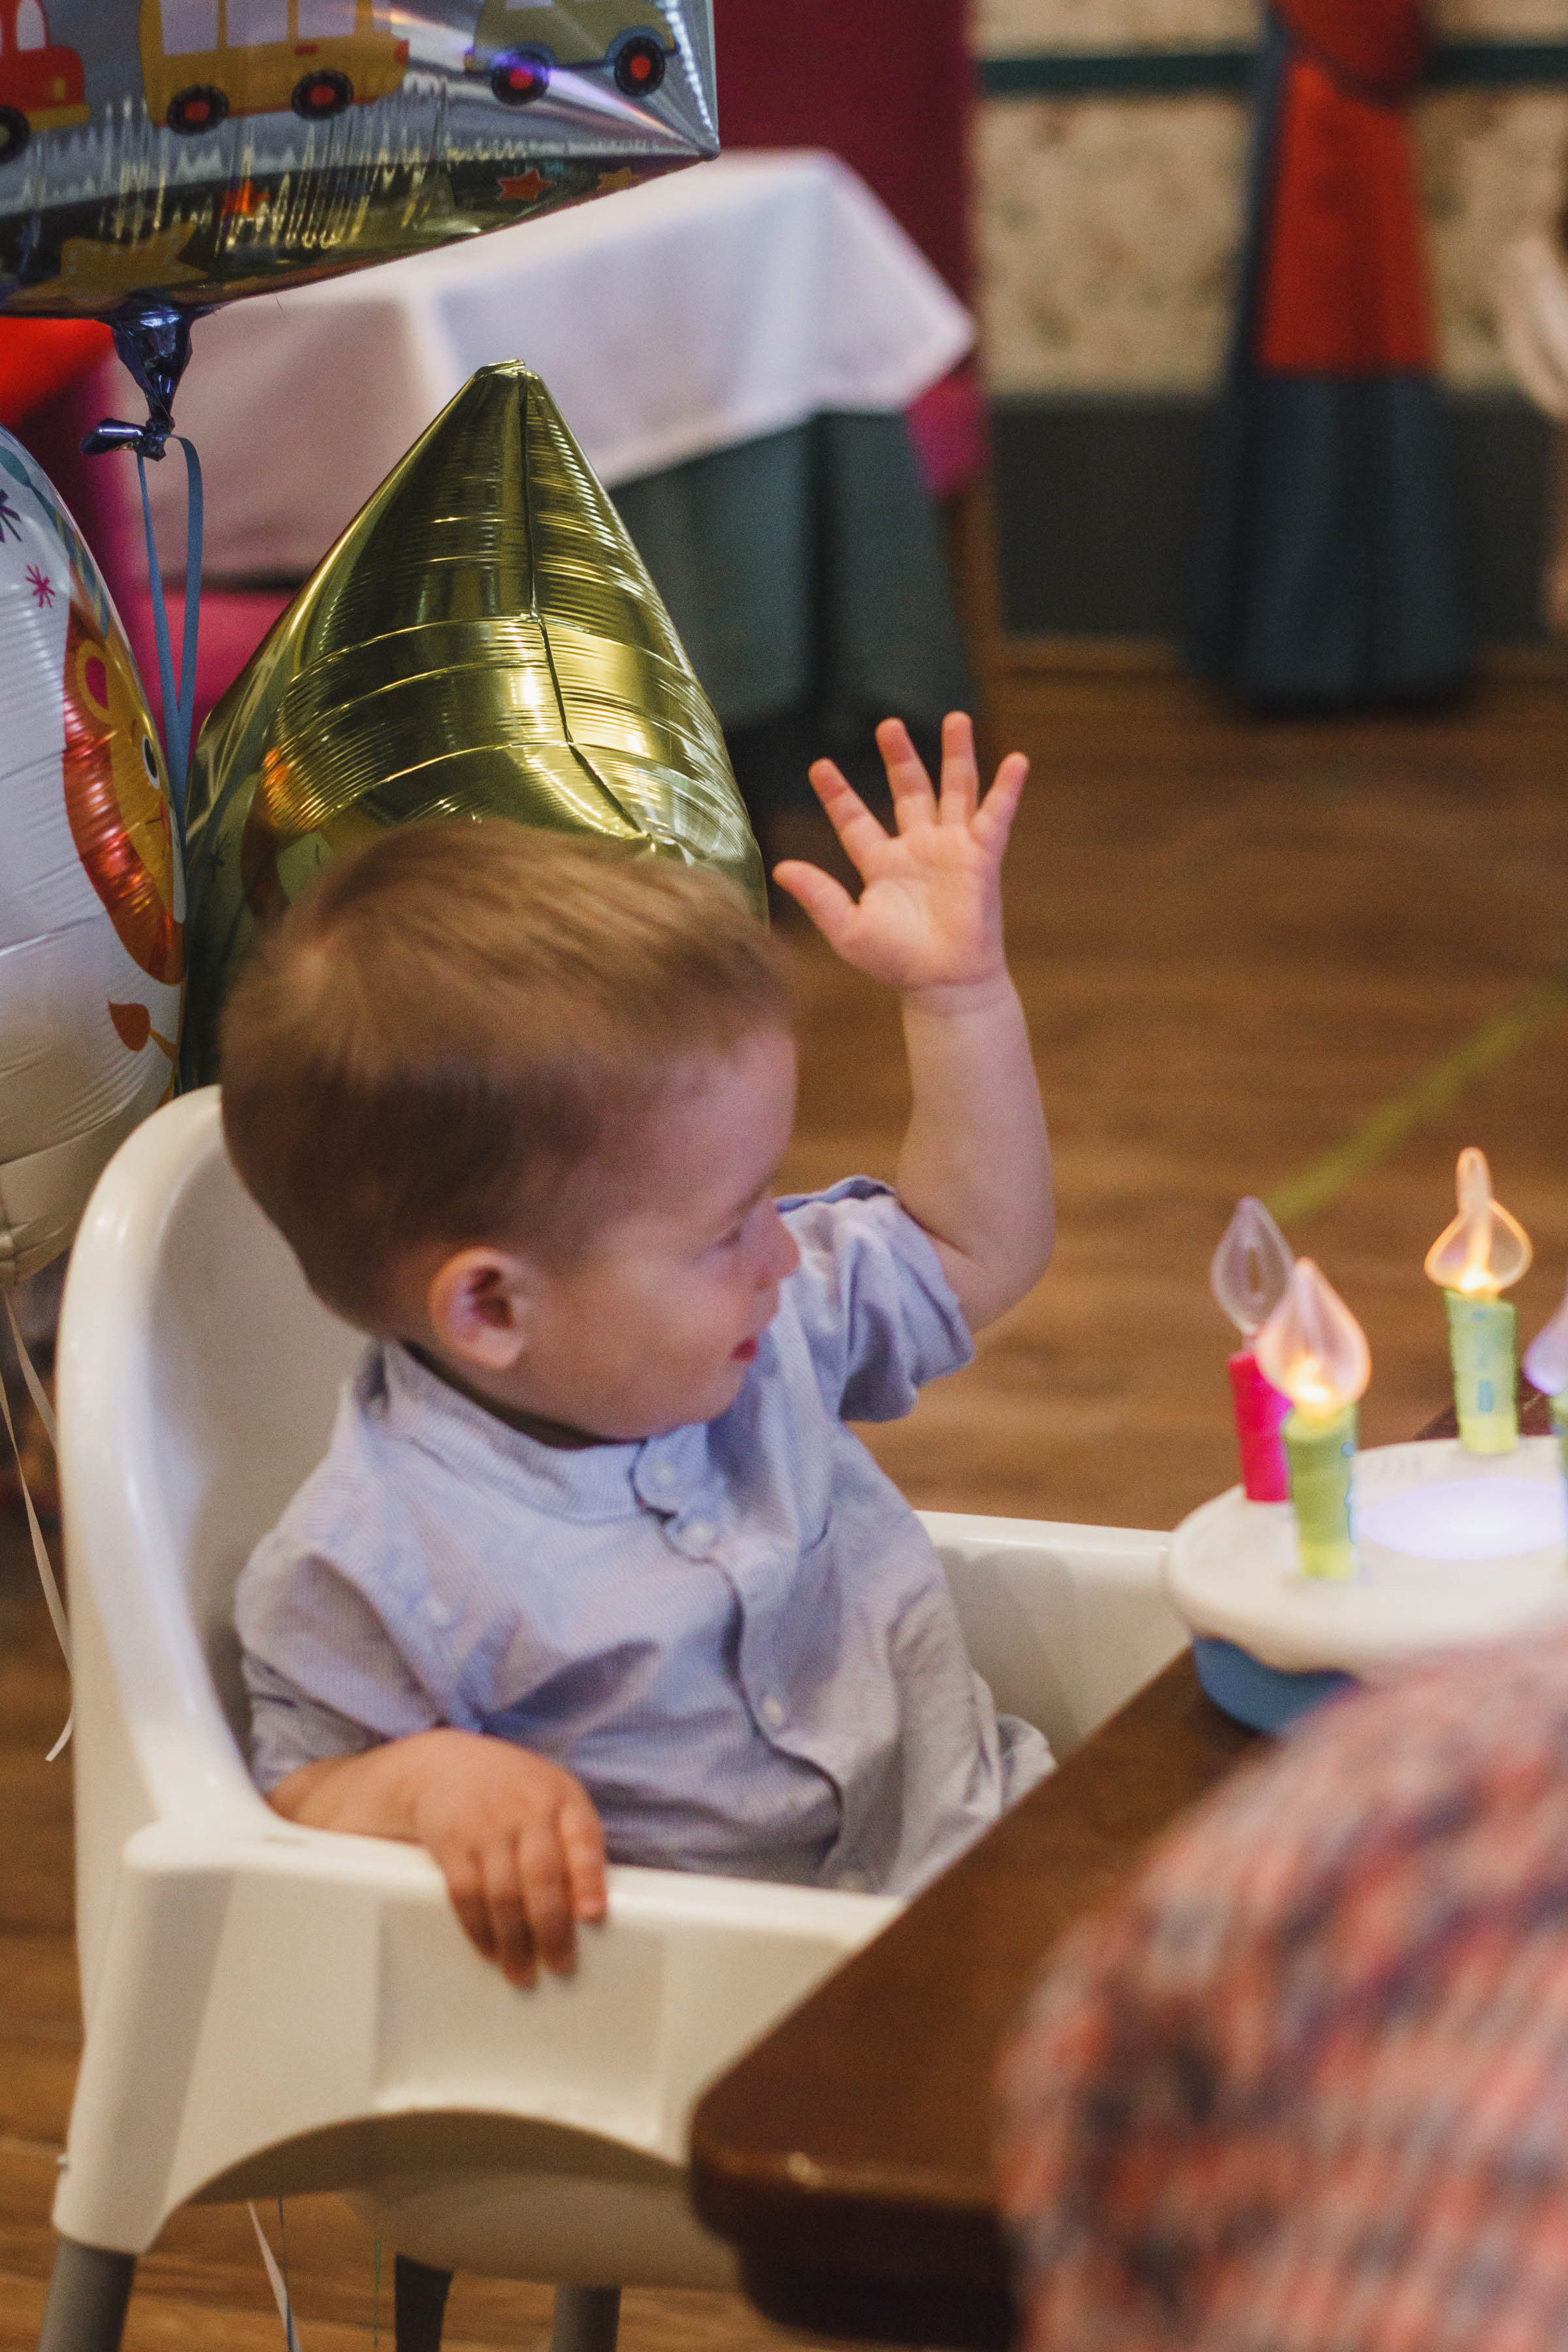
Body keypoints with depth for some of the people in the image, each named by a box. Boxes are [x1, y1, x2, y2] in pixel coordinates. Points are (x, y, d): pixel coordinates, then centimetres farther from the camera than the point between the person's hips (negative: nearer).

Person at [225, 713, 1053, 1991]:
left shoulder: (768, 1323, 7)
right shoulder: (366, 1569, -15)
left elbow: (975, 1249, 23)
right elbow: (300, 1813, -6)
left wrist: (964, 993, 13)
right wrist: (427, 1778, -28)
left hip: (998, 1841, 7)